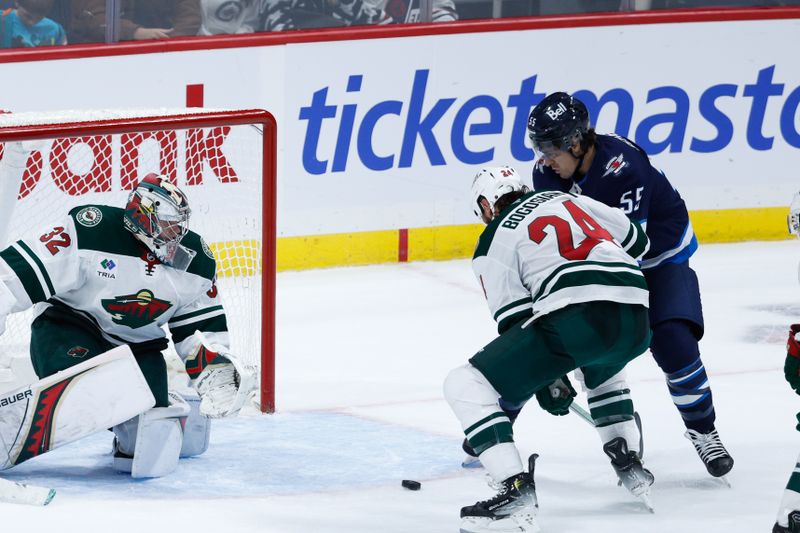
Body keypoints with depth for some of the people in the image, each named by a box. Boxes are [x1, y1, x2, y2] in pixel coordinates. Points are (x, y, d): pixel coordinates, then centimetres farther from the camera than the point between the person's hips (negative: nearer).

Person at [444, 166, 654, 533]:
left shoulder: (493, 243, 12)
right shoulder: (562, 199, 28)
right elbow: (634, 241, 31)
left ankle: (517, 492, -13)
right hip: (636, 321, 7)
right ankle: (630, 467, 34)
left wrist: (546, 381, 14)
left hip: (577, 320, -7)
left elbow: (515, 319, 6)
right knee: (601, 369, 43)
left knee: (466, 386, 0)